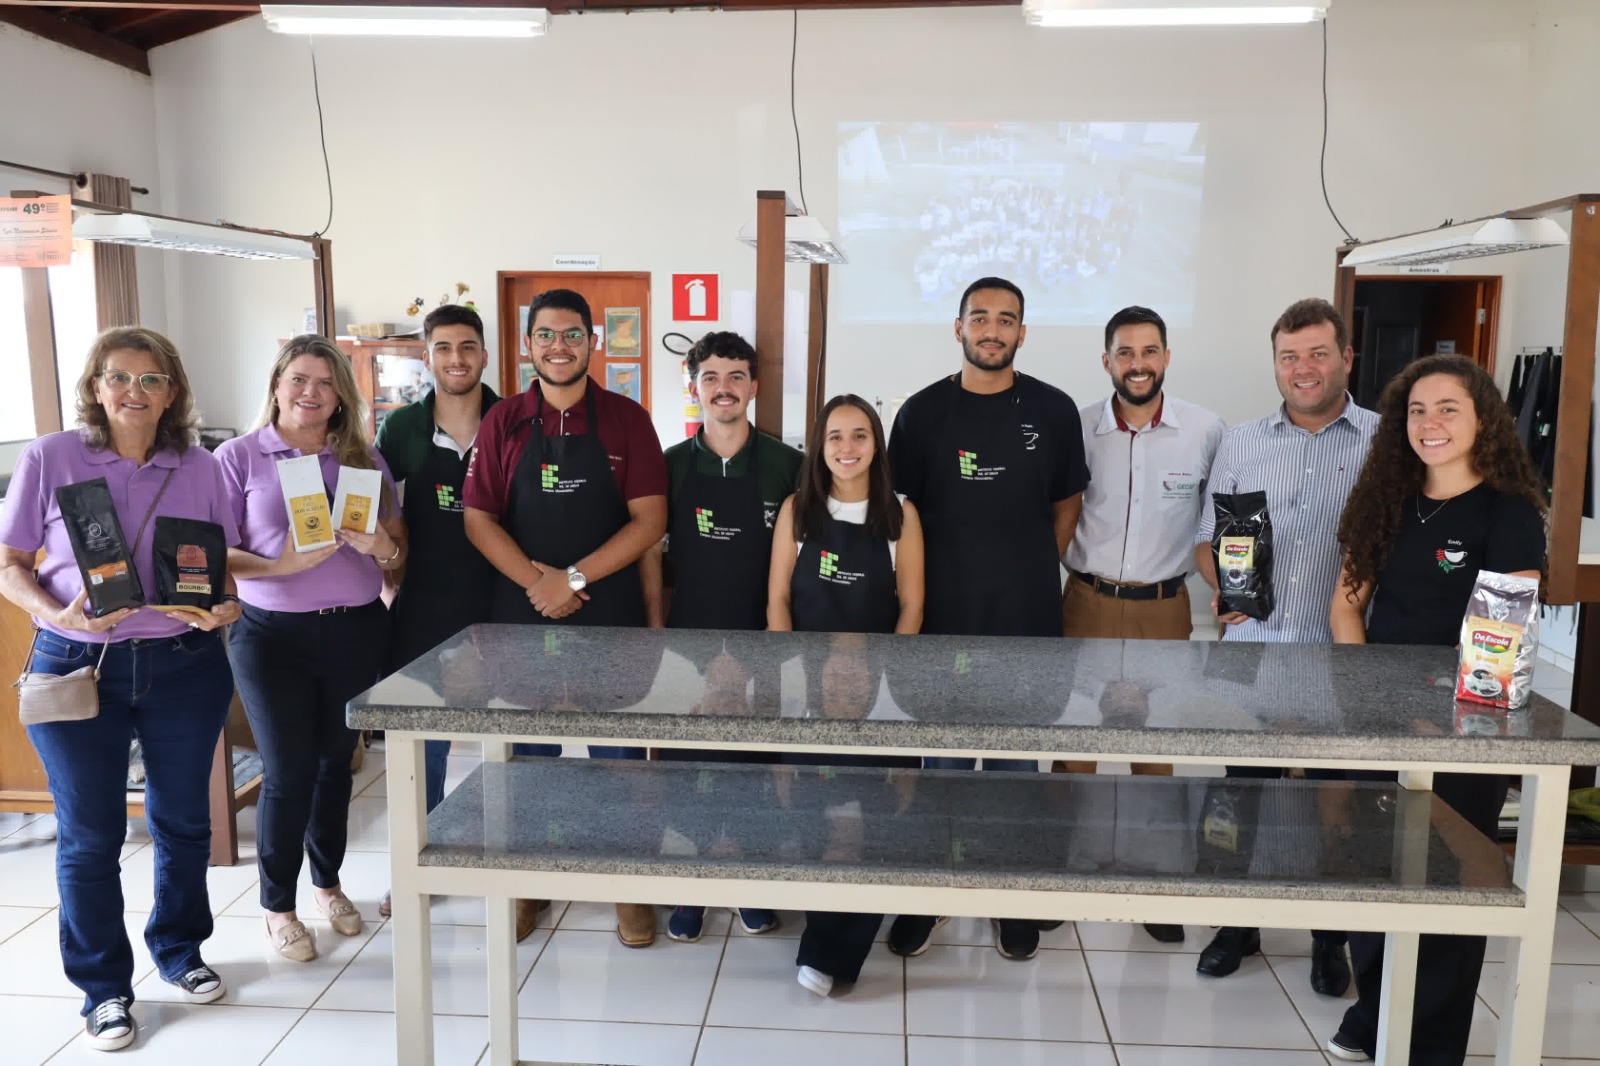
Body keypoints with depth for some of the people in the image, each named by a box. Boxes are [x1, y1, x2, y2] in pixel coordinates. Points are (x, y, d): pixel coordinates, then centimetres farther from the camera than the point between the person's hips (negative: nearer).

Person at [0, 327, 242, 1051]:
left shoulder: (200, 470, 3)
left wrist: (226, 607, -12)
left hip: (184, 667, 2)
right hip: (76, 668, -2)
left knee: (183, 821, 14)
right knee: (89, 835, 7)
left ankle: (179, 950, 36)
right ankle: (104, 987, 24)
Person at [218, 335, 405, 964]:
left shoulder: (363, 459, 6)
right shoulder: (239, 457, -1)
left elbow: (400, 552, 7)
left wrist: (380, 546, -16)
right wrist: (282, 565, -22)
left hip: (357, 631, 3)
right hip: (272, 635, -3)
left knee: (336, 761, 13)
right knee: (288, 772, 0)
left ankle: (328, 882, 33)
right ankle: (277, 905, 19)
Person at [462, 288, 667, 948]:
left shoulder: (627, 420, 0)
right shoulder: (502, 423, 5)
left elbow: (649, 520, -6)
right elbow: (477, 518, 0)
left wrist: (574, 578, -14)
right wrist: (536, 581, -14)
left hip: (611, 613, -1)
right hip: (522, 613, 2)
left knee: (618, 753, 5)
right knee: (527, 753, 11)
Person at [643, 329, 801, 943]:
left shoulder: (785, 465, -2)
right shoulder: (671, 466, 2)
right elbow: (651, 551, 6)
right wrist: (657, 629, -1)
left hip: (763, 641, -1)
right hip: (688, 639, 1)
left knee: (758, 766, 8)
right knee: (684, 765, 6)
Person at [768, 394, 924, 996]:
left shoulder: (901, 515, 1)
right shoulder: (797, 510, 3)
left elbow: (911, 606, 0)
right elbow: (778, 597, 2)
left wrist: (877, 674, -9)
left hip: (877, 686, -1)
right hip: (807, 682, 1)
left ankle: (829, 952, 2)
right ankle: (831, 947, 21)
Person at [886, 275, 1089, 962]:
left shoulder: (1053, 410, 2)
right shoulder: (922, 412, 1)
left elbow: (1066, 502, 12)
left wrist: (1038, 572, 6)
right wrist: (927, 585, 3)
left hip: (1027, 621, 1)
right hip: (944, 618, 0)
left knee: (1016, 761, 11)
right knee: (944, 760, 8)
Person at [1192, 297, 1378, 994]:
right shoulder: (1240, 444, 7)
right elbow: (1206, 539, 10)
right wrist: (1222, 584, -10)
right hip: (1253, 650, 2)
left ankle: (1330, 938, 31)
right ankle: (1239, 923, 30)